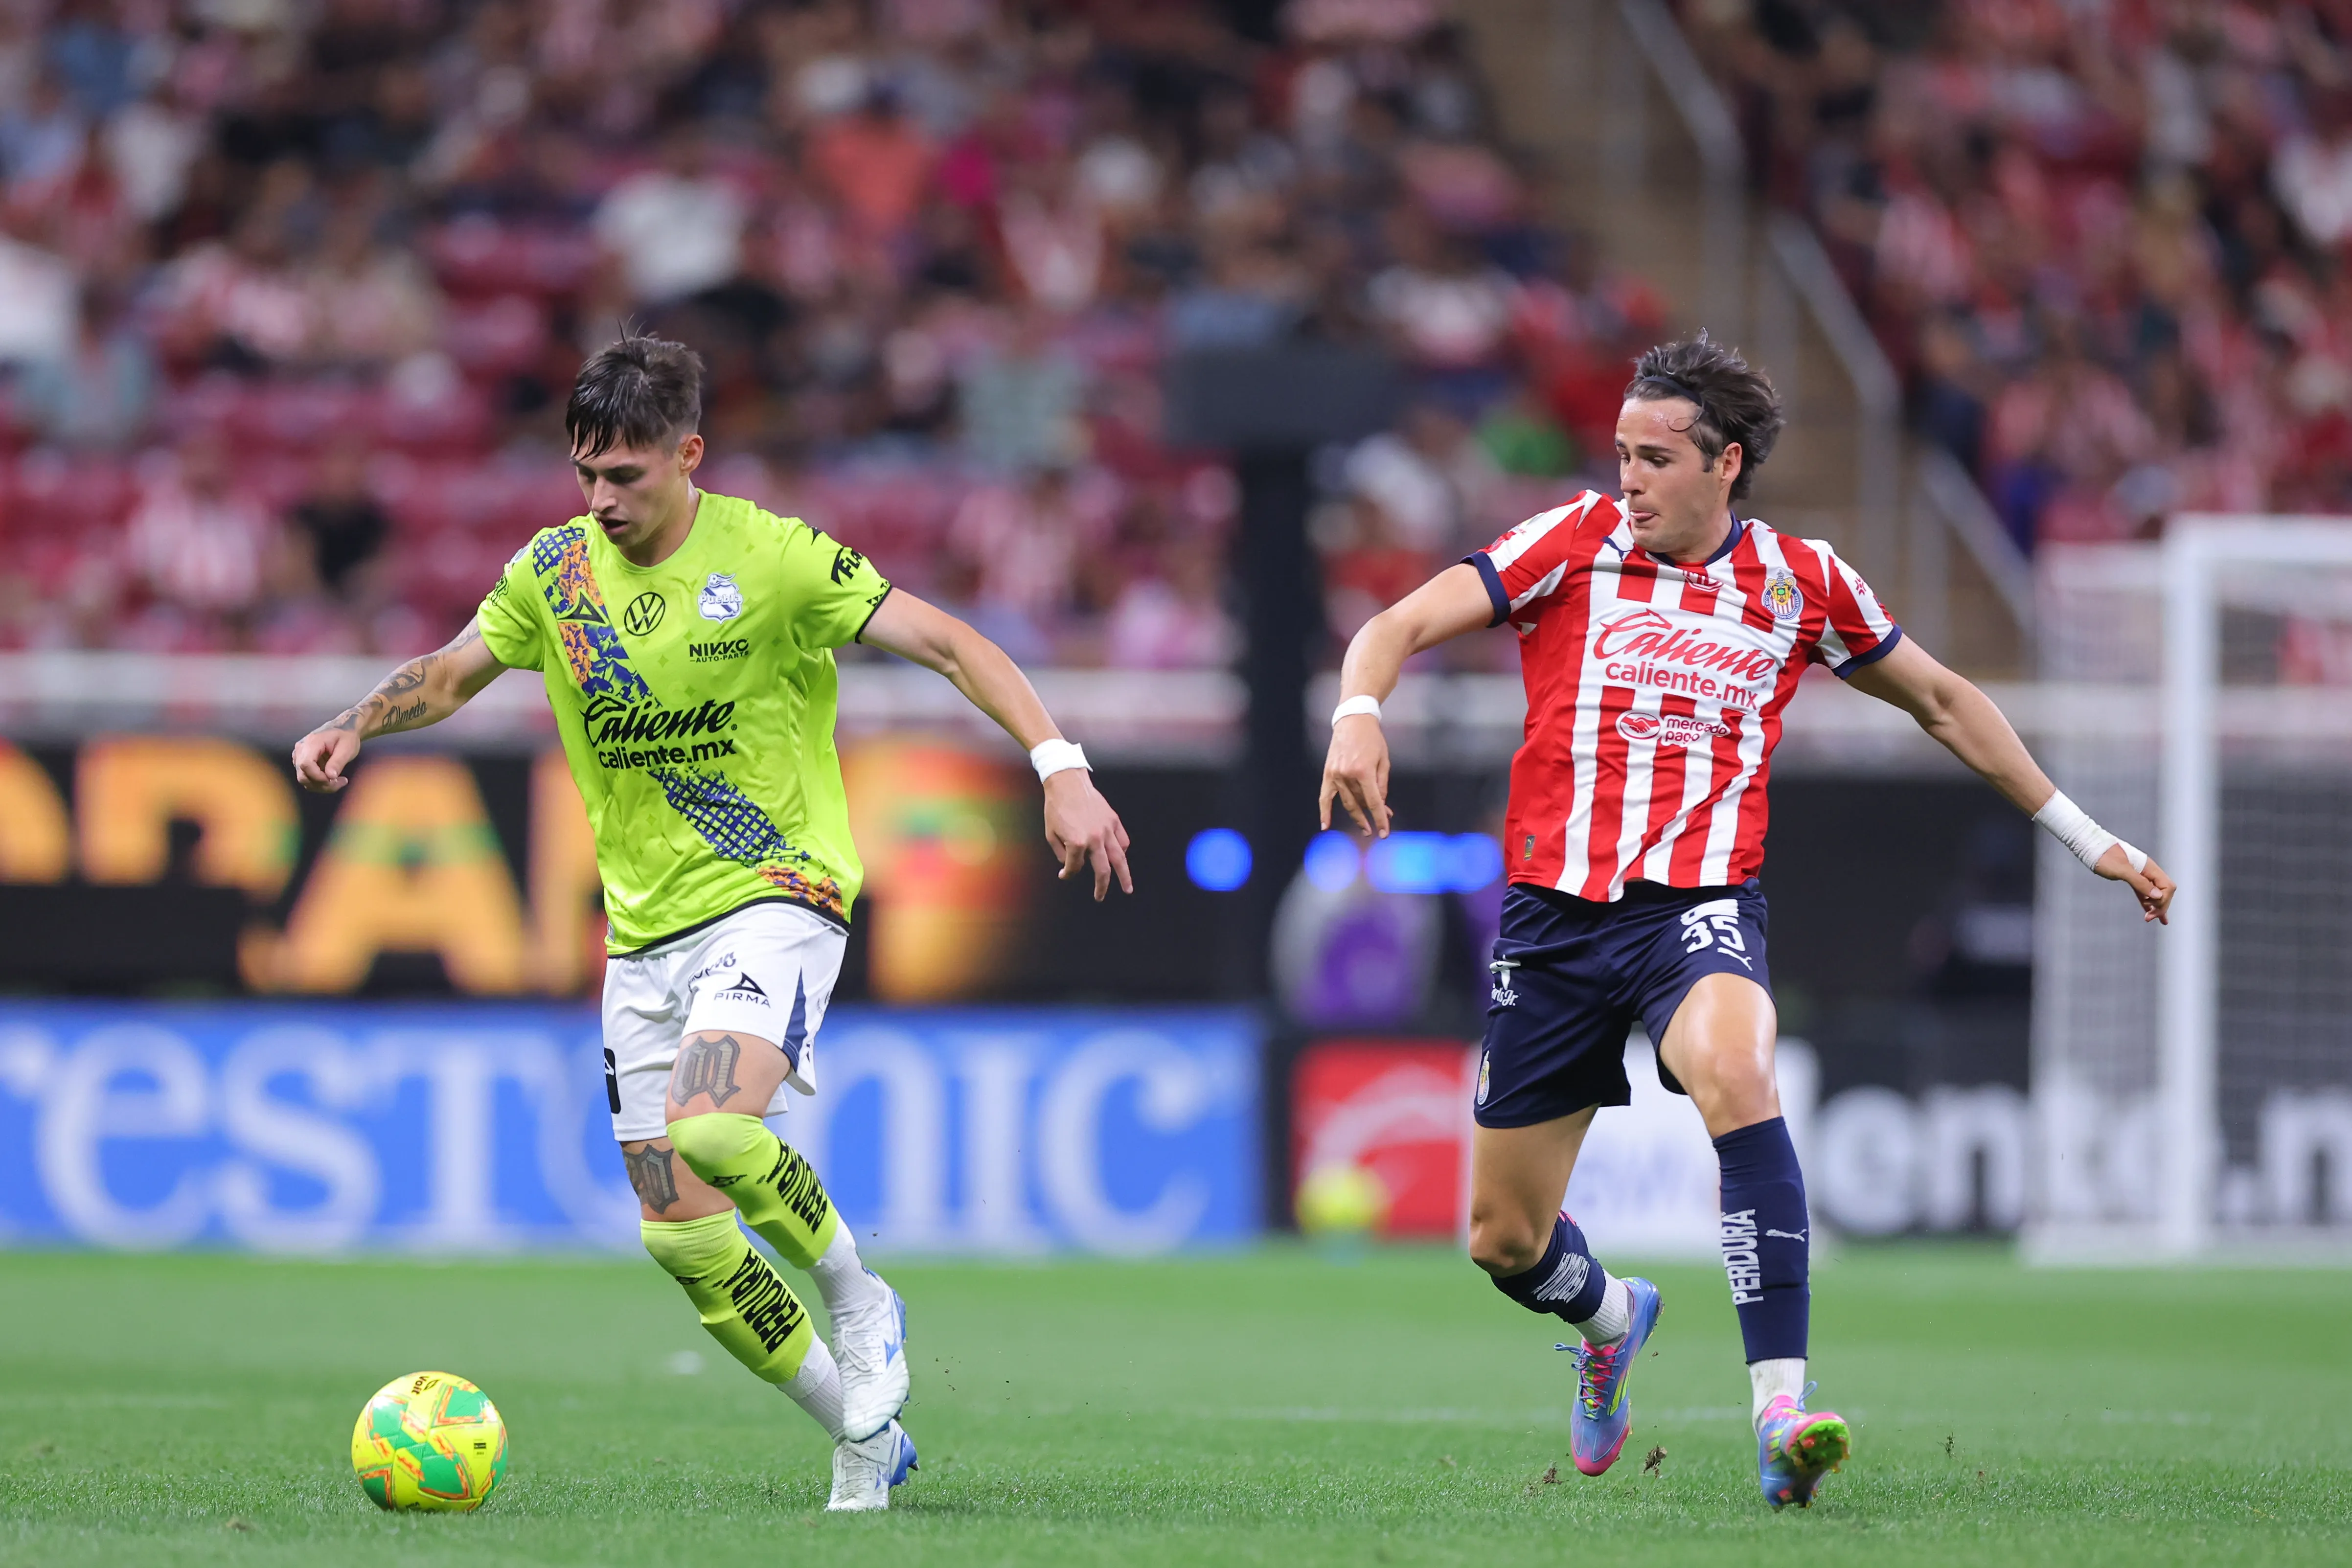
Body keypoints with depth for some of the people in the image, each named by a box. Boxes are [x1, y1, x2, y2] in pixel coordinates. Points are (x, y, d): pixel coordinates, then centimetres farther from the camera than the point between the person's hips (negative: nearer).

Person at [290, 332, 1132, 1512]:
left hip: (774, 895, -6)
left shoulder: (772, 559, -10)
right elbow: (451, 672, 18)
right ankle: (863, 1438, 16)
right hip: (642, 928, 6)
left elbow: (950, 645, -11)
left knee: (712, 1132, -32)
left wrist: (1060, 769, -23)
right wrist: (354, 726, -2)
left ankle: (856, 1299, -4)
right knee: (680, 1234, 0)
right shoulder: (556, 570, 3)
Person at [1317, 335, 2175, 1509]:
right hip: (1554, 912, 1)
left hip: (1700, 905, -1)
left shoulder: (1800, 584, 6)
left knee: (1736, 1075, -36)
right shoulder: (1574, 544, 1)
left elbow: (1941, 702, 21)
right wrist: (1359, 714, -32)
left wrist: (2085, 838, 23)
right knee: (1505, 1242, 7)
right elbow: (1399, 627, -9)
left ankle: (1782, 1409, -38)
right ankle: (1610, 1320, 45)